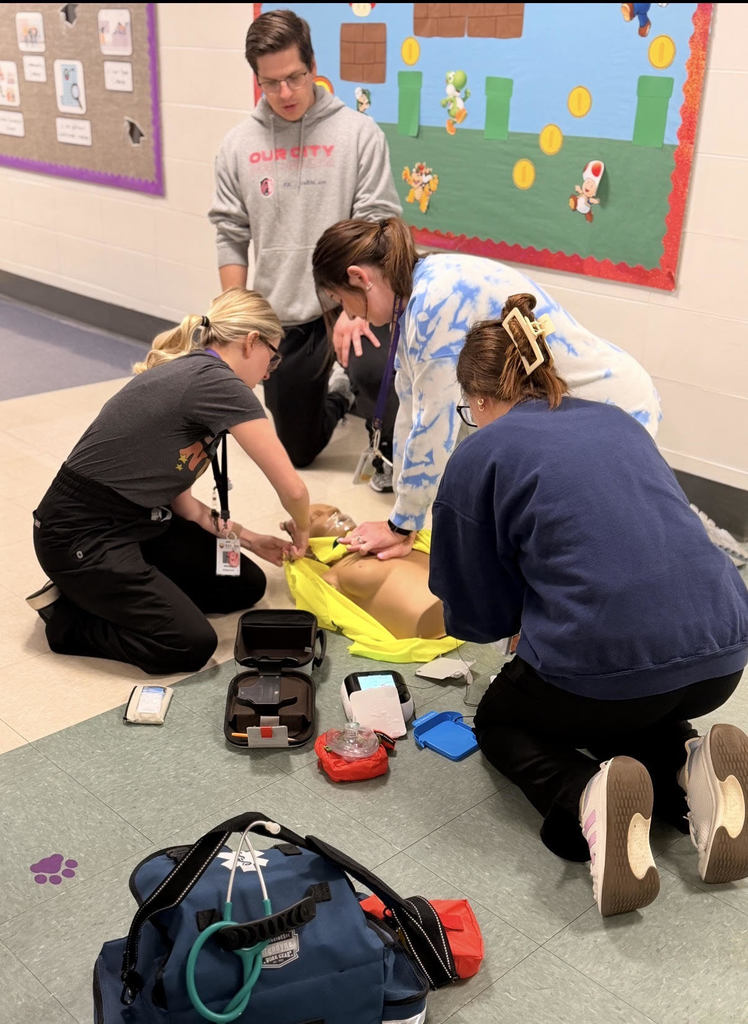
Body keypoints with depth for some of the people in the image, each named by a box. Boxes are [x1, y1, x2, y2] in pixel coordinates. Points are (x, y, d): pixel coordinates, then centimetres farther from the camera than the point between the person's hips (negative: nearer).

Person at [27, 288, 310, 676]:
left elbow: (181, 501, 9)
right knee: (190, 646, -16)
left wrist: (248, 539, 10)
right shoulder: (218, 382, -20)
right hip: (80, 537, -10)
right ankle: (68, 615, 2)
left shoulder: (189, 372, 9)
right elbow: (291, 487, -17)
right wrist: (301, 532, 4)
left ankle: (94, 593, 13)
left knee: (246, 586, 8)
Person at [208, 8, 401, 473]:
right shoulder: (239, 145, 4)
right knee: (297, 449, 12)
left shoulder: (359, 133, -6)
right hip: (280, 321, 4)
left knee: (378, 373, -36)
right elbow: (231, 237, 6)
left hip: (348, 309, -3)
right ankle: (339, 393, 46)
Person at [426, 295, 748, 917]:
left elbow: (478, 617, 7)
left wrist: (524, 605, 31)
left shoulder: (479, 456, 3)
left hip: (605, 661, -6)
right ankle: (691, 768, 6)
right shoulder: (617, 421, 18)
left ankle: (587, 798, -5)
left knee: (499, 721, 26)